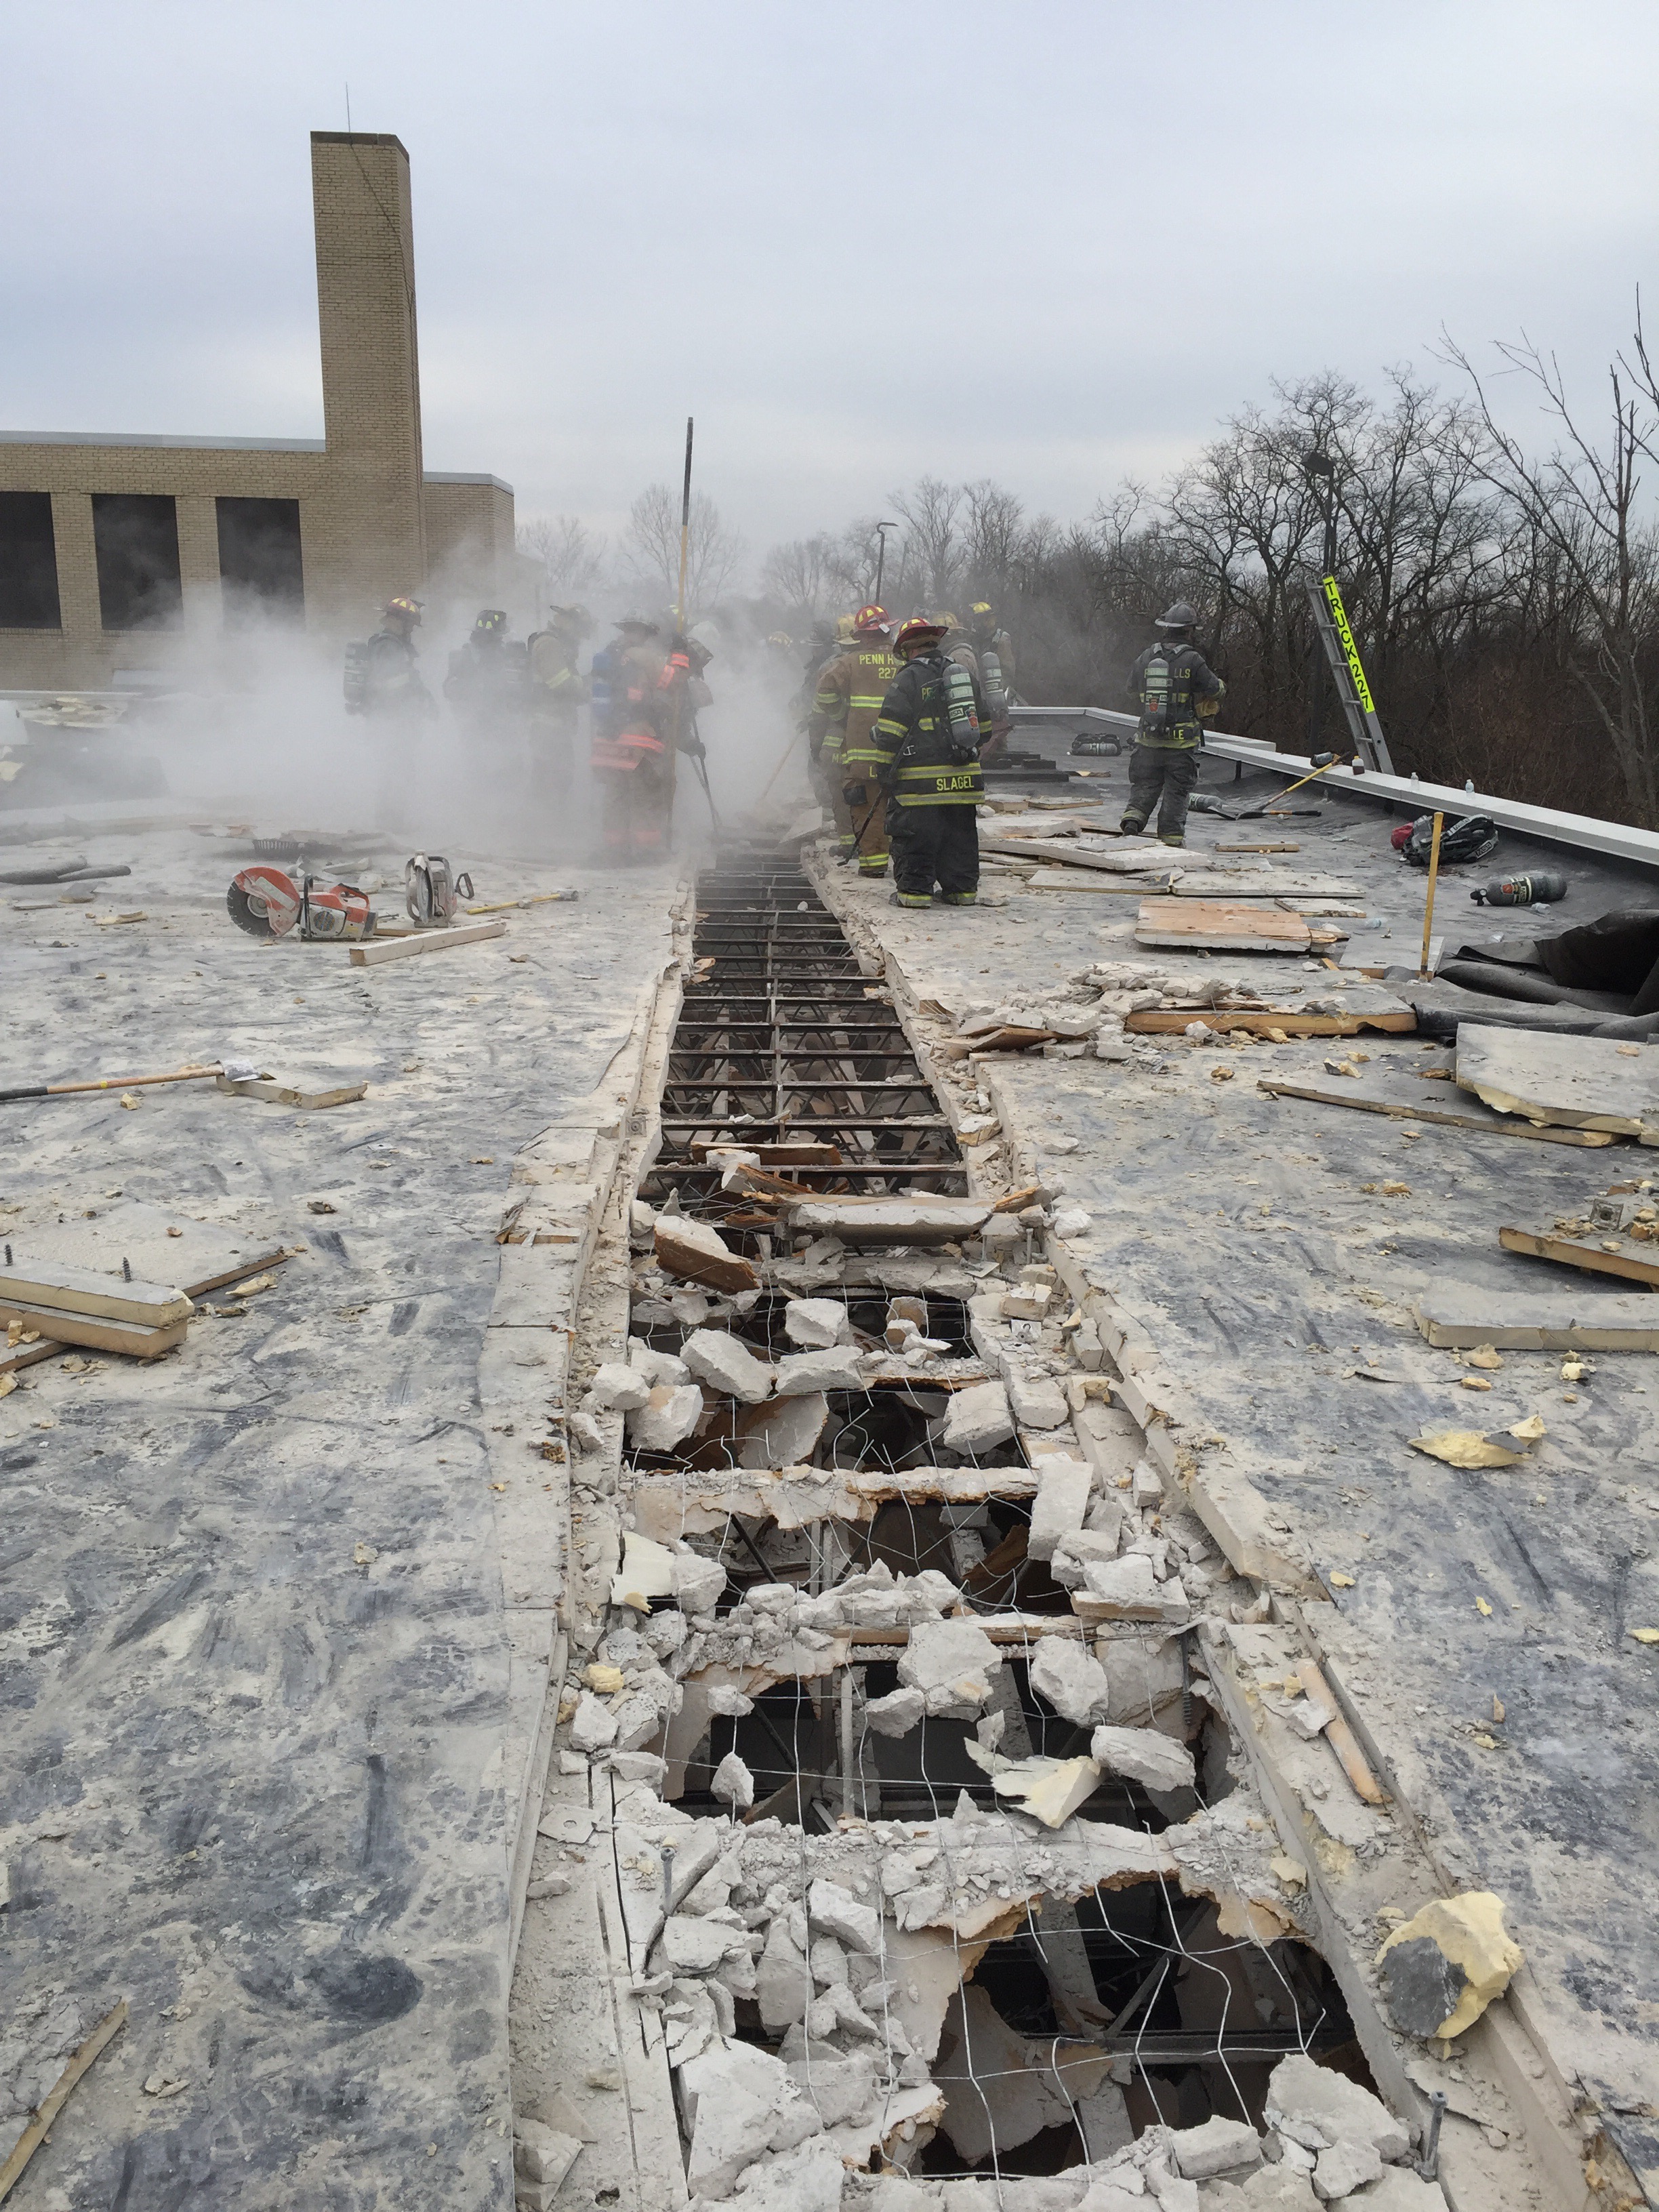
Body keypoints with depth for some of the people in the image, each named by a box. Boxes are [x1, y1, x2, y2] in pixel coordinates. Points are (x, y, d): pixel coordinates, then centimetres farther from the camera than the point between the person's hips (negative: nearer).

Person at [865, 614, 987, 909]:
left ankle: (914, 890, 1)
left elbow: (889, 732, -8)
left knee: (914, 837, 1)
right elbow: (983, 726, 22)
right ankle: (962, 888, 16)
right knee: (961, 834, 13)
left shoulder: (908, 680, -6)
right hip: (964, 779, 6)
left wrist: (883, 771, -1)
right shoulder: (967, 675, 14)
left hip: (920, 781, -6)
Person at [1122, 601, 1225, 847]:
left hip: (1148, 737, 3)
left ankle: (1133, 818, -6)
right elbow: (1217, 692, -5)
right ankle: (1171, 836, 8)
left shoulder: (1147, 656, 3)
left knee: (1144, 784, 14)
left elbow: (1132, 686, 16)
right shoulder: (1193, 660, -9)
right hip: (1182, 741, -3)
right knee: (1176, 790, 6)